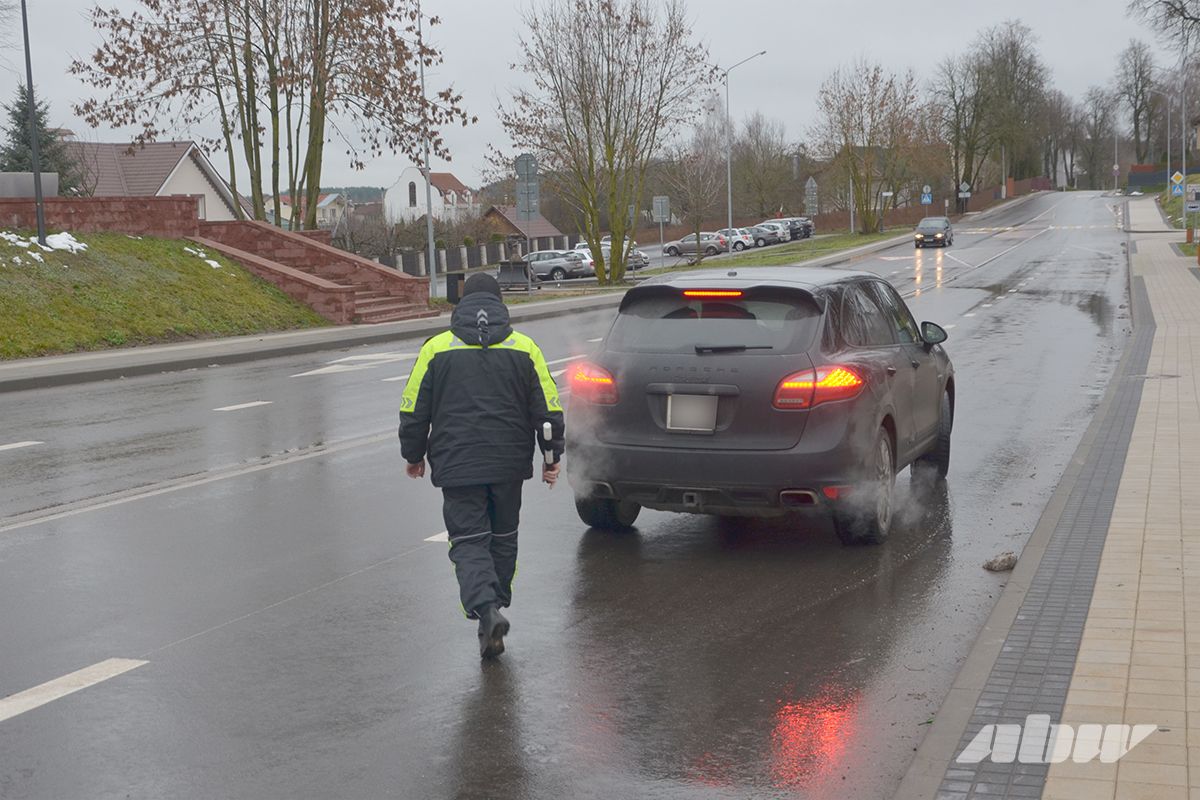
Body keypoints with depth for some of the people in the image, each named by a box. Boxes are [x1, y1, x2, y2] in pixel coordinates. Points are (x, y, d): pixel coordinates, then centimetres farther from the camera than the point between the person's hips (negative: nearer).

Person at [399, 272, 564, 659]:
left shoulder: (437, 348, 0)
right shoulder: (523, 347, 3)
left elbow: (414, 411, 3)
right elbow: (548, 407, 3)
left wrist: (414, 456, 16)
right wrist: (552, 456, 12)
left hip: (457, 466, -2)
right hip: (509, 464, 2)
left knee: (468, 542, -1)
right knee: (503, 538, 17)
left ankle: (486, 609, -22)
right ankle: (496, 606, 25)